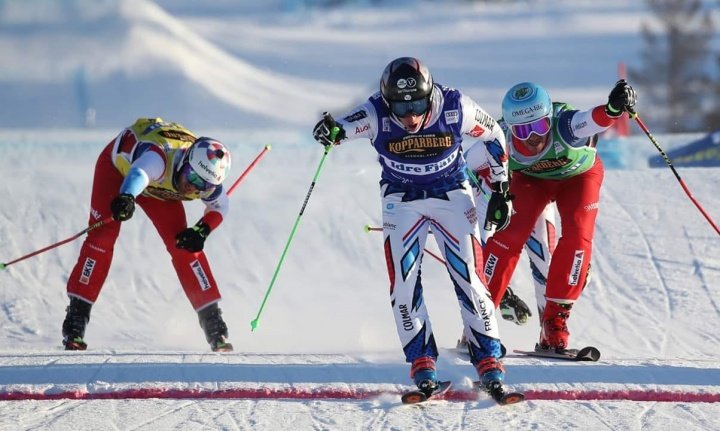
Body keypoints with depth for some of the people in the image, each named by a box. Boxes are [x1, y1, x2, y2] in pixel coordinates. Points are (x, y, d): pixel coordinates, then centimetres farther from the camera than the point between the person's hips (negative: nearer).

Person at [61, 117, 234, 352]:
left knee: (184, 246, -7)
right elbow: (138, 174, -69)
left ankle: (213, 321, 2)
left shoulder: (207, 178, -29)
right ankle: (76, 317, -13)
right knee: (102, 237, -18)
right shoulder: (160, 157, -46)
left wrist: (202, 230, -25)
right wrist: (127, 197, -91)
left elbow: (219, 207, -6)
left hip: (157, 186, 4)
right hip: (118, 166, -4)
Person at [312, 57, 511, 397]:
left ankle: (488, 357, 3)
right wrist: (331, 130, -62)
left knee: (468, 278, -7)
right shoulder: (376, 115, -24)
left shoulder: (455, 109, -22)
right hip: (402, 200, 1)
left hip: (452, 196, -1)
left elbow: (494, 135, -6)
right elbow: (344, 127, -37)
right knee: (403, 284, -8)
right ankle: (421, 358, 5)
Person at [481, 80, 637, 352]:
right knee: (509, 234, -17)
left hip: (578, 175, -1)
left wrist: (614, 108, -85)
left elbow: (595, 120, -66)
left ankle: (555, 320, -8)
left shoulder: (564, 126, -44)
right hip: (530, 178, 1)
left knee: (577, 236, -20)